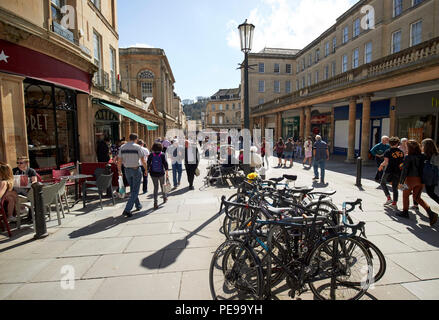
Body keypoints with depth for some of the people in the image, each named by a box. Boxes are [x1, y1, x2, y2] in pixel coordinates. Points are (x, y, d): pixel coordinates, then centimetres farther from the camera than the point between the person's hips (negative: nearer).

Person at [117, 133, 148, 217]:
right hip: (136, 170, -5)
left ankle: (138, 205, 35)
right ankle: (127, 210, -5)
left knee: (132, 189, 21)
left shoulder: (122, 147, 2)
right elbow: (143, 161, -11)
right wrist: (146, 170, 1)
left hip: (127, 170, 5)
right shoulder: (138, 147, -11)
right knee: (135, 191, 2)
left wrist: (119, 171, 15)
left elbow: (119, 161, 3)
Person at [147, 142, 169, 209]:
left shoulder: (151, 155, -2)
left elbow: (148, 164, -1)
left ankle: (155, 202, -3)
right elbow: (165, 163, -9)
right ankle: (165, 198, 37)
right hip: (161, 173, -1)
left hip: (153, 174, 1)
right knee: (162, 185, 19)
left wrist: (148, 171, 10)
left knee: (155, 187, 7)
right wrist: (167, 172, -5)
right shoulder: (162, 155, -6)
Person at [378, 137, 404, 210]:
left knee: (383, 183, 18)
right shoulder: (401, 152, 5)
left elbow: (386, 162, -18)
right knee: (395, 188, 10)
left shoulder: (388, 152, -9)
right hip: (398, 172, 4)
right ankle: (394, 204, 6)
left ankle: (389, 198, 6)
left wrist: (381, 165, -1)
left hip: (389, 171, -4)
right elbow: (402, 162, 8)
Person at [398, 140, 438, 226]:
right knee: (417, 197, 15)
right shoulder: (423, 156, 2)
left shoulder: (408, 157, -14)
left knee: (405, 195, 13)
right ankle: (430, 213, 1)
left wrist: (401, 182, -8)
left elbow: (405, 170, -13)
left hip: (411, 179, -6)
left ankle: (405, 212, 22)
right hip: (421, 180, 6)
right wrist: (423, 179, 13)